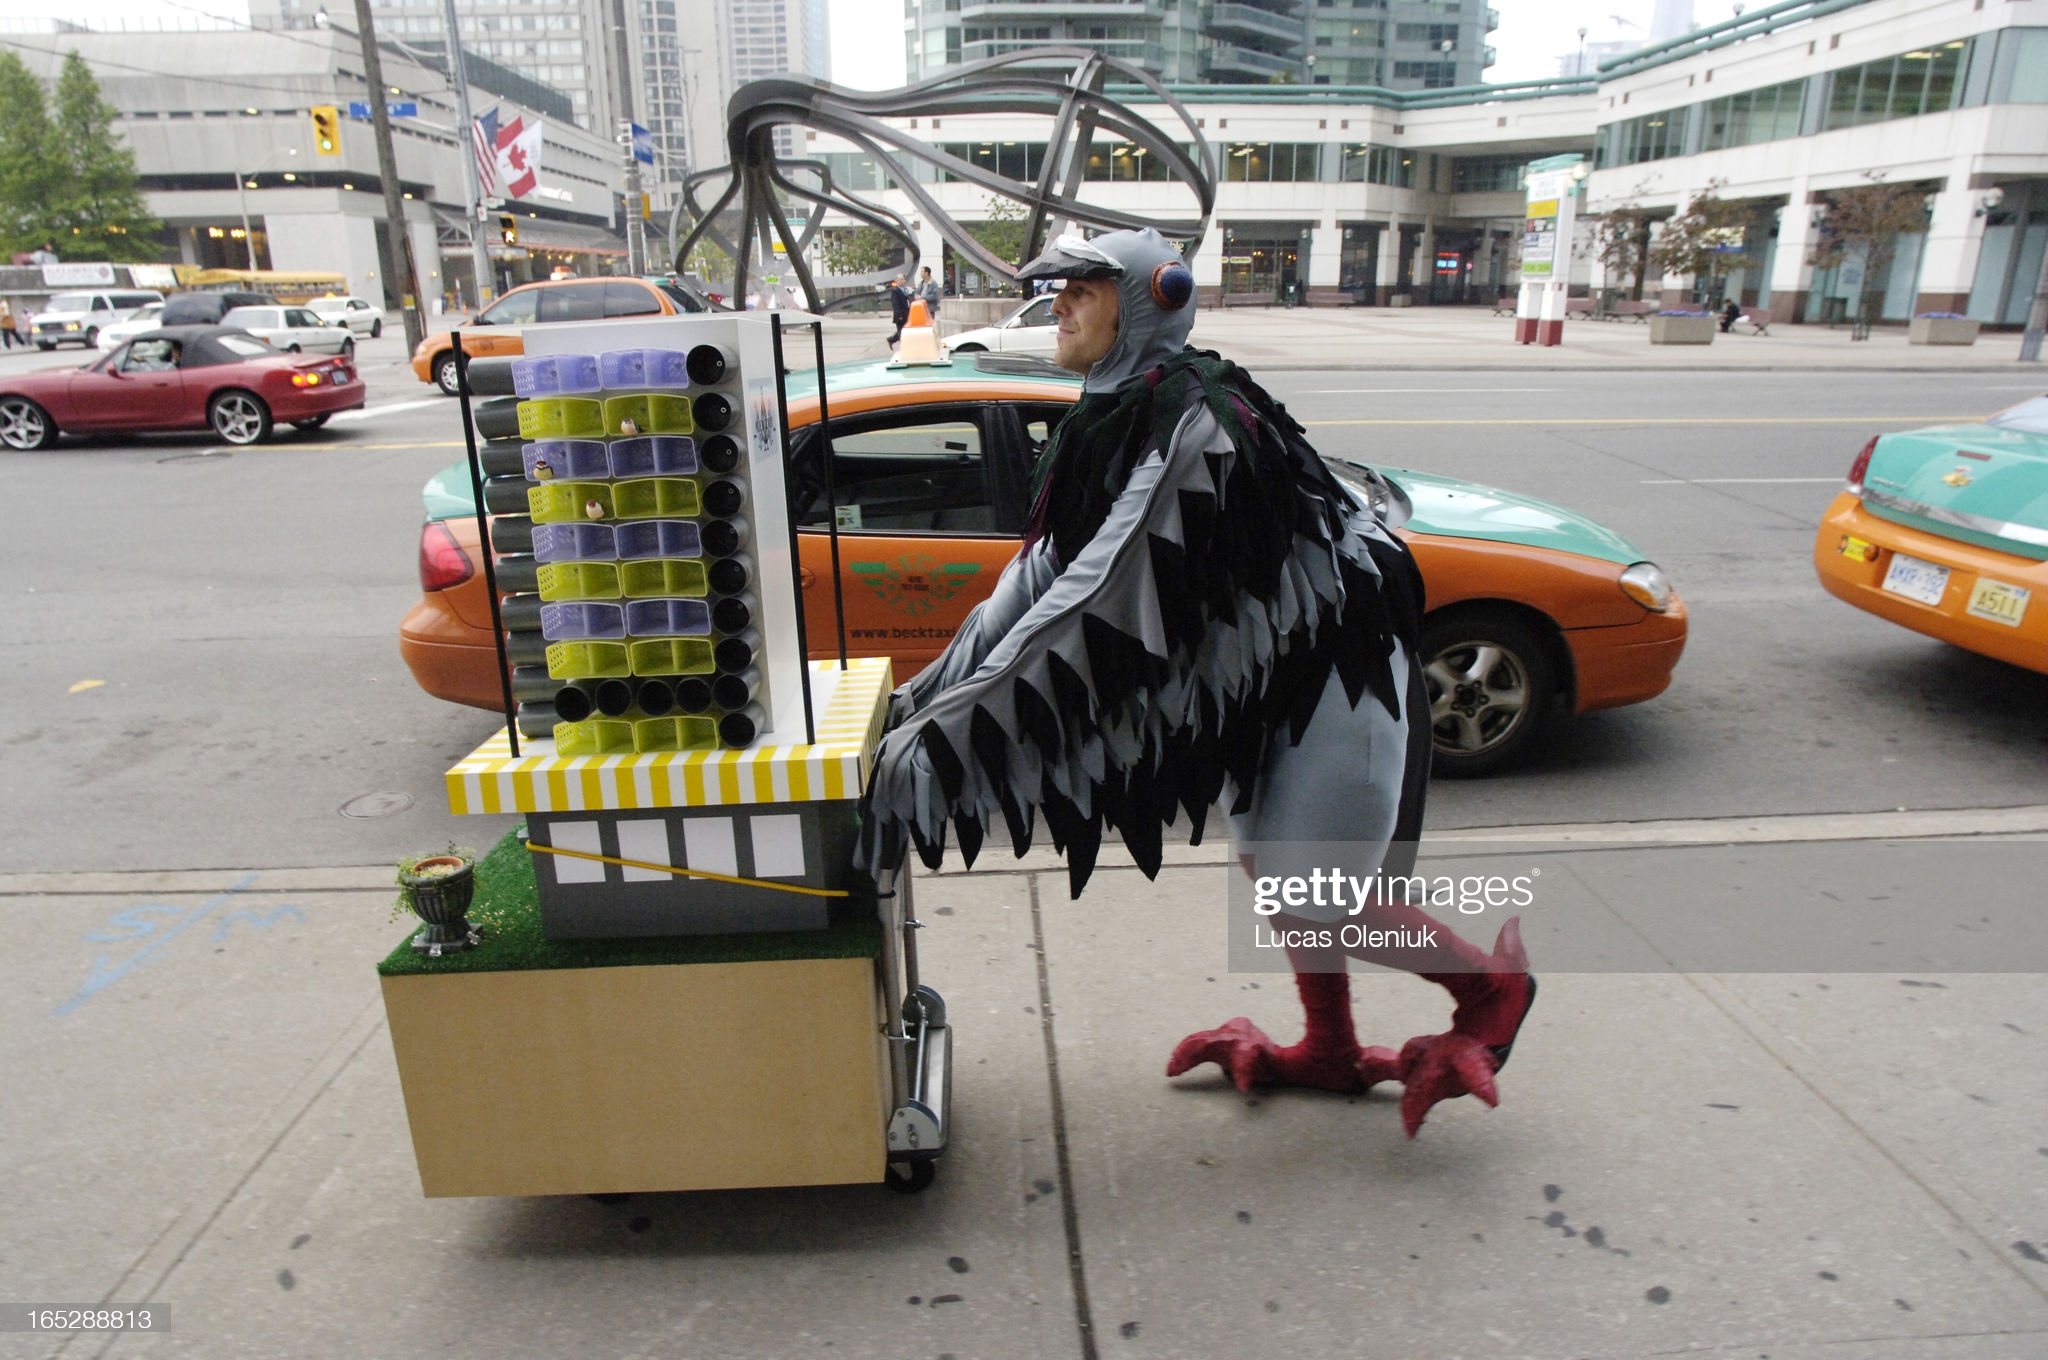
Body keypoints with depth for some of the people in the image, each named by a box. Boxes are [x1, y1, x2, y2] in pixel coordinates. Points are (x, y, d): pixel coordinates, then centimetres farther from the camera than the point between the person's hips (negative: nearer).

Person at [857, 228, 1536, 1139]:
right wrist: (930, 694, -2)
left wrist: (942, 734, -34)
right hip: (1277, 662, 9)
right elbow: (1049, 572, 1)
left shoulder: (1187, 420, -28)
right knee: (1273, 858, 16)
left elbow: (1101, 596, -35)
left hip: (1340, 655, -9)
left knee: (1302, 894, -3)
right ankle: (1330, 1052, 36)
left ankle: (1491, 987, 23)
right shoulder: (1121, 415, 1)